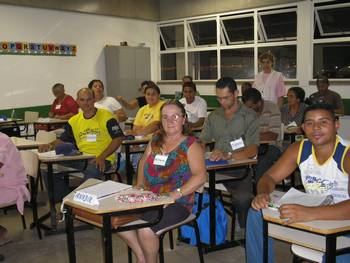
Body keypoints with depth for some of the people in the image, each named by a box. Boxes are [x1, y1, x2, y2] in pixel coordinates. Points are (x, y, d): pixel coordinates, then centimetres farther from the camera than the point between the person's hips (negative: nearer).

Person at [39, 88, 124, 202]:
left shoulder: (106, 116, -4)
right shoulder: (74, 120, 13)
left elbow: (118, 138, -8)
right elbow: (63, 140, 18)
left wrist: (102, 157, -17)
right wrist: (50, 145, -4)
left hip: (101, 159, -6)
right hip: (81, 158, 6)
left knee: (90, 173, -39)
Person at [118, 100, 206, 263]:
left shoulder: (190, 145, -6)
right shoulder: (156, 139, 12)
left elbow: (200, 176, -18)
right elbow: (144, 162, 23)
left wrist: (176, 193, -27)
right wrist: (139, 185, 6)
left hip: (177, 203, -6)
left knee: (145, 229, -27)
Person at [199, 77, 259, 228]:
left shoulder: (249, 116, 1)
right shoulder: (213, 116, 18)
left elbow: (253, 150, -10)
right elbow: (201, 141, 18)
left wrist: (228, 155, -27)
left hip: (240, 168, -4)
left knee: (243, 199, -34)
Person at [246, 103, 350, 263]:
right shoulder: (299, 149, -4)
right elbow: (270, 177, 2)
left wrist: (311, 213, -46)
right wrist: (262, 194, -21)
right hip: (310, 210, 6)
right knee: (257, 213, -5)